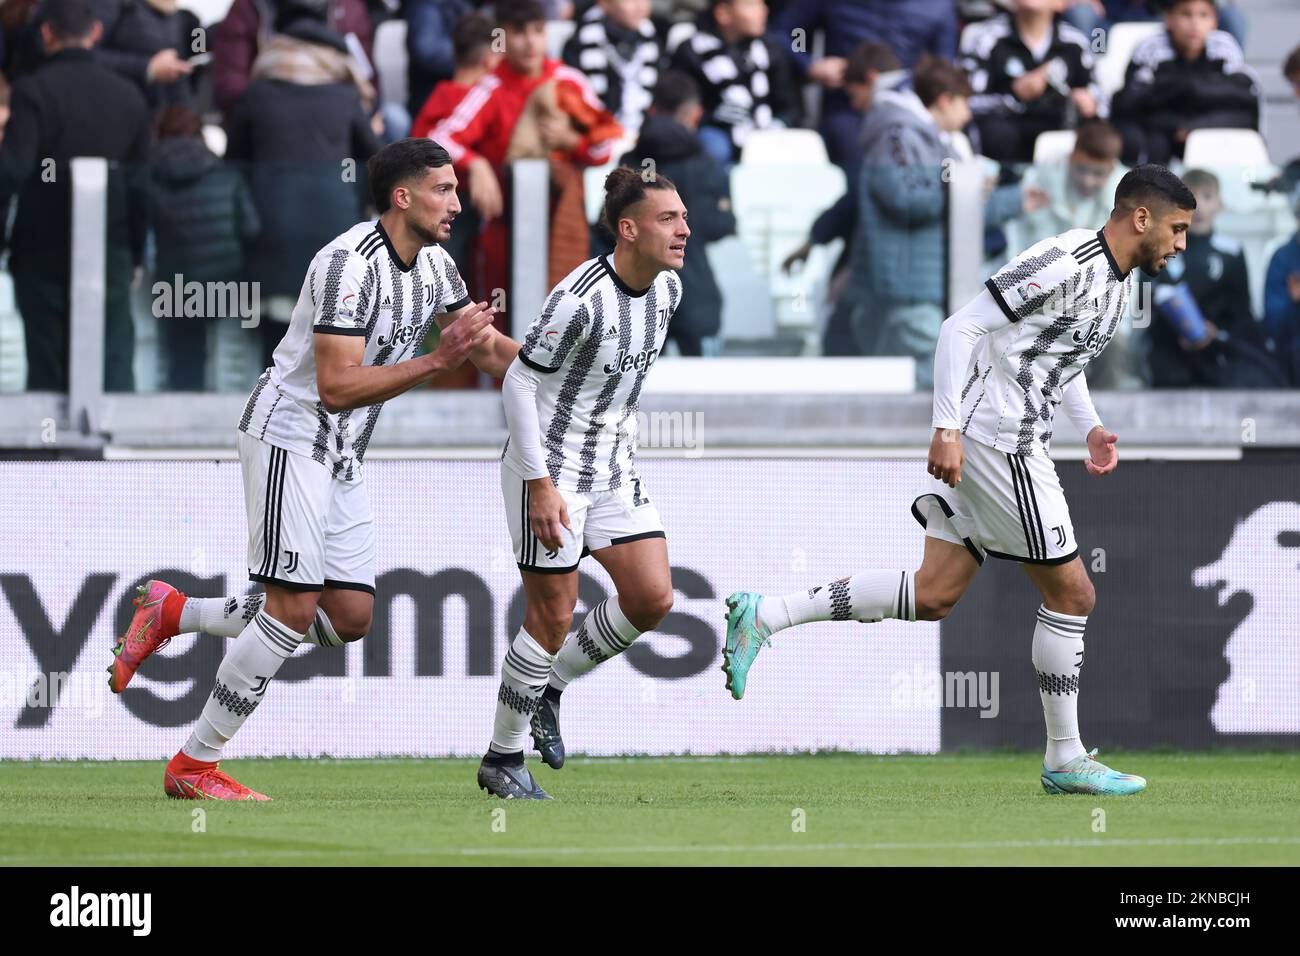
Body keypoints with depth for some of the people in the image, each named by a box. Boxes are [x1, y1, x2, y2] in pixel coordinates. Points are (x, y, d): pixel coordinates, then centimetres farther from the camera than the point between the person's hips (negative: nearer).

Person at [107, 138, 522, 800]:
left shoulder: (436, 267, 7)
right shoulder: (349, 265, -22)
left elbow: (491, 351, 18)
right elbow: (337, 388, -28)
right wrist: (437, 361, -33)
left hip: (341, 458, 9)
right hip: (289, 436, -9)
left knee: (350, 617, 3)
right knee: (295, 607, -15)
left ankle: (172, 613, 17)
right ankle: (194, 767, -6)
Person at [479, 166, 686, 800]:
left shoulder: (668, 289, 0)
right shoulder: (580, 299, -24)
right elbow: (519, 383, -19)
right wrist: (540, 485, -21)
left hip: (612, 463, 8)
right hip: (551, 464, -8)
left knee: (652, 598, -1)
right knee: (553, 616, -4)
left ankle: (549, 687, 21)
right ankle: (503, 760, 10)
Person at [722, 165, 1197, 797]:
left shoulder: (1117, 283, 15)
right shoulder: (1066, 263, -16)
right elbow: (963, 327, -19)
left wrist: (1090, 426, 16)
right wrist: (946, 429, -24)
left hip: (1012, 443, 10)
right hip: (997, 441, -10)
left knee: (933, 596, 5)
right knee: (1071, 594, -3)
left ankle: (764, 615, 5)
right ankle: (1065, 760, 7)